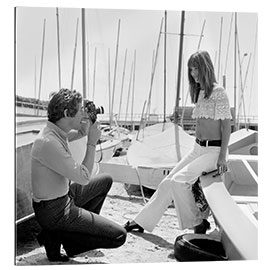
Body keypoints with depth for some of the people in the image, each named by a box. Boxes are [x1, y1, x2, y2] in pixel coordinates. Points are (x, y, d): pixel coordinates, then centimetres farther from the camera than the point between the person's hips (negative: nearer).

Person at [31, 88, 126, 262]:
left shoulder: (57, 131, 0)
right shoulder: (49, 142, -29)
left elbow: (77, 134, 25)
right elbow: (84, 178, -25)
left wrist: (84, 130, 3)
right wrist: (92, 142, -17)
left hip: (65, 195, 10)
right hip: (54, 211, -10)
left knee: (106, 180, 23)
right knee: (118, 236, -11)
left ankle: (86, 224, 21)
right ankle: (55, 236, -3)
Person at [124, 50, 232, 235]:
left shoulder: (219, 92, -10)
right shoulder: (199, 92, 15)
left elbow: (226, 126, -12)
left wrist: (223, 157, -16)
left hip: (214, 150, -8)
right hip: (197, 149, 8)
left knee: (179, 180, -21)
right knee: (168, 182, 2)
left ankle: (197, 222, -2)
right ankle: (143, 221, 9)